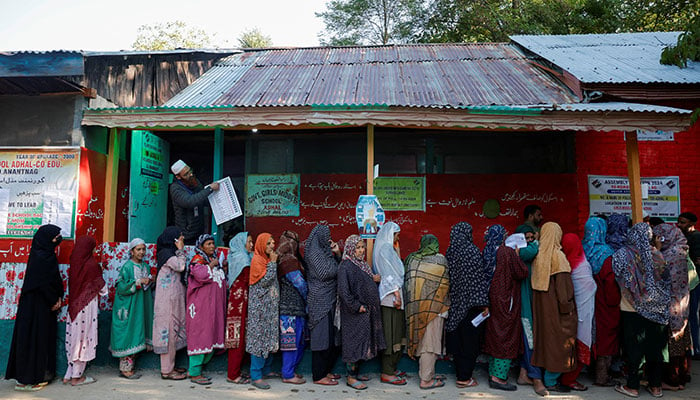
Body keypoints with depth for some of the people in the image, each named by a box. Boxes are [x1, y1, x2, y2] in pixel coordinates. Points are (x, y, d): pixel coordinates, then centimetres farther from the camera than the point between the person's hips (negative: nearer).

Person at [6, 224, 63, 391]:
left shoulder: (48, 255, 10)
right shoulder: (40, 257, -18)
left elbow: (54, 280, 11)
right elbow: (43, 283, -20)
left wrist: (58, 298, 1)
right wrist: (54, 301, -10)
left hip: (44, 304, 9)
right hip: (37, 305, -9)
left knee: (43, 337, 14)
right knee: (33, 337, -1)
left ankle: (40, 375, 23)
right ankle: (25, 380, 9)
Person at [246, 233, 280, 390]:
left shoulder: (269, 259, 16)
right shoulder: (257, 260, -10)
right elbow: (265, 280, -18)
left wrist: (273, 262, 10)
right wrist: (273, 263, -14)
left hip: (271, 306, 9)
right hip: (260, 305, -8)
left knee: (269, 338, 11)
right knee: (260, 337, -6)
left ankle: (266, 370, 22)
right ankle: (256, 376, 0)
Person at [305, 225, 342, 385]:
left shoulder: (323, 251, 16)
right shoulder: (314, 253, -12)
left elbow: (339, 267, 18)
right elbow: (325, 273, -20)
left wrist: (337, 253, 5)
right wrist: (332, 255, -6)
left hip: (329, 300, 9)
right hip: (320, 301, -9)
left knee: (332, 337, 13)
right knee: (322, 337, -4)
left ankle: (326, 370, 25)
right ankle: (319, 376, 5)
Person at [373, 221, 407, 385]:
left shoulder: (388, 248, 21)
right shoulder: (385, 247, -10)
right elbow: (388, 272, -18)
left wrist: (397, 251, 20)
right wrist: (396, 293, -20)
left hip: (392, 296, 10)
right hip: (391, 295, -10)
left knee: (396, 333, 12)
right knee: (391, 334, -7)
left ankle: (391, 368, 19)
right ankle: (387, 373, -2)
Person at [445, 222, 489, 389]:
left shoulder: (449, 252, 5)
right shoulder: (472, 250, -12)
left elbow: (448, 278, 10)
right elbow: (479, 277, -15)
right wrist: (484, 303, -12)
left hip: (455, 303, 6)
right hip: (471, 302, -6)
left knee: (457, 340, 13)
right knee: (470, 340, 3)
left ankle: (461, 373, 23)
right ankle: (464, 378, 8)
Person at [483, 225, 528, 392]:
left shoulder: (487, 252, 5)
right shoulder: (508, 252, -15)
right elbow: (522, 273, -11)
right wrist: (517, 255, 0)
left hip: (492, 299, 7)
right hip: (506, 300, -7)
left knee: (493, 335, 14)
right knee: (506, 336, 0)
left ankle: (492, 373, 23)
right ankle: (499, 377, 1)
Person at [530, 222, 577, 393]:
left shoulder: (538, 255, 6)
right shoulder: (557, 255, -14)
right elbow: (563, 284, -16)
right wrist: (567, 307, -11)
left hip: (540, 305, 7)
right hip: (554, 305, -7)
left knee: (543, 335, 16)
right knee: (557, 339, 2)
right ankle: (551, 381, 7)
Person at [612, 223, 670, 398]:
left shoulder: (622, 254, -13)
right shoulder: (656, 255, -3)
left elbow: (618, 280, -8)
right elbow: (664, 280, 6)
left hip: (631, 309, -3)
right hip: (655, 310, 3)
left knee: (634, 348, 6)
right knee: (654, 347, 13)